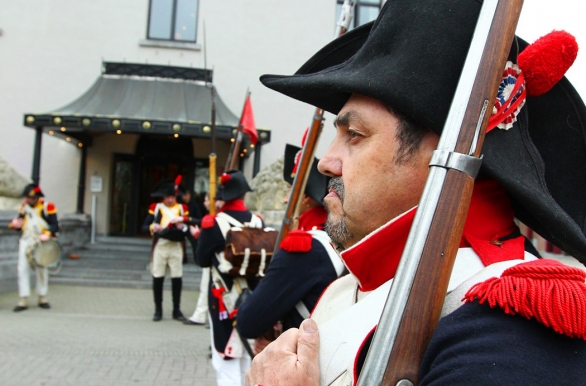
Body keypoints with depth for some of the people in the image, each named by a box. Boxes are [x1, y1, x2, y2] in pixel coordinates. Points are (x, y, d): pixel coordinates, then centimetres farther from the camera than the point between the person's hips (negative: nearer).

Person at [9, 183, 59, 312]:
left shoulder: (47, 207, -8)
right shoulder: (24, 206, 8)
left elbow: (55, 225, -11)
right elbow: (19, 221, 15)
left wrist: (47, 234, -30)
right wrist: (15, 224, -9)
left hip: (41, 243, -3)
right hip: (26, 242, 4)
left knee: (42, 270, 8)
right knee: (23, 269, -3)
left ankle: (42, 298, 21)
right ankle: (23, 300, 2)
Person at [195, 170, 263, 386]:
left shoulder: (213, 223, -14)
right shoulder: (257, 222, -2)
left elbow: (201, 260, -8)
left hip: (224, 297, -4)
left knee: (226, 360, 4)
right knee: (248, 358, 19)